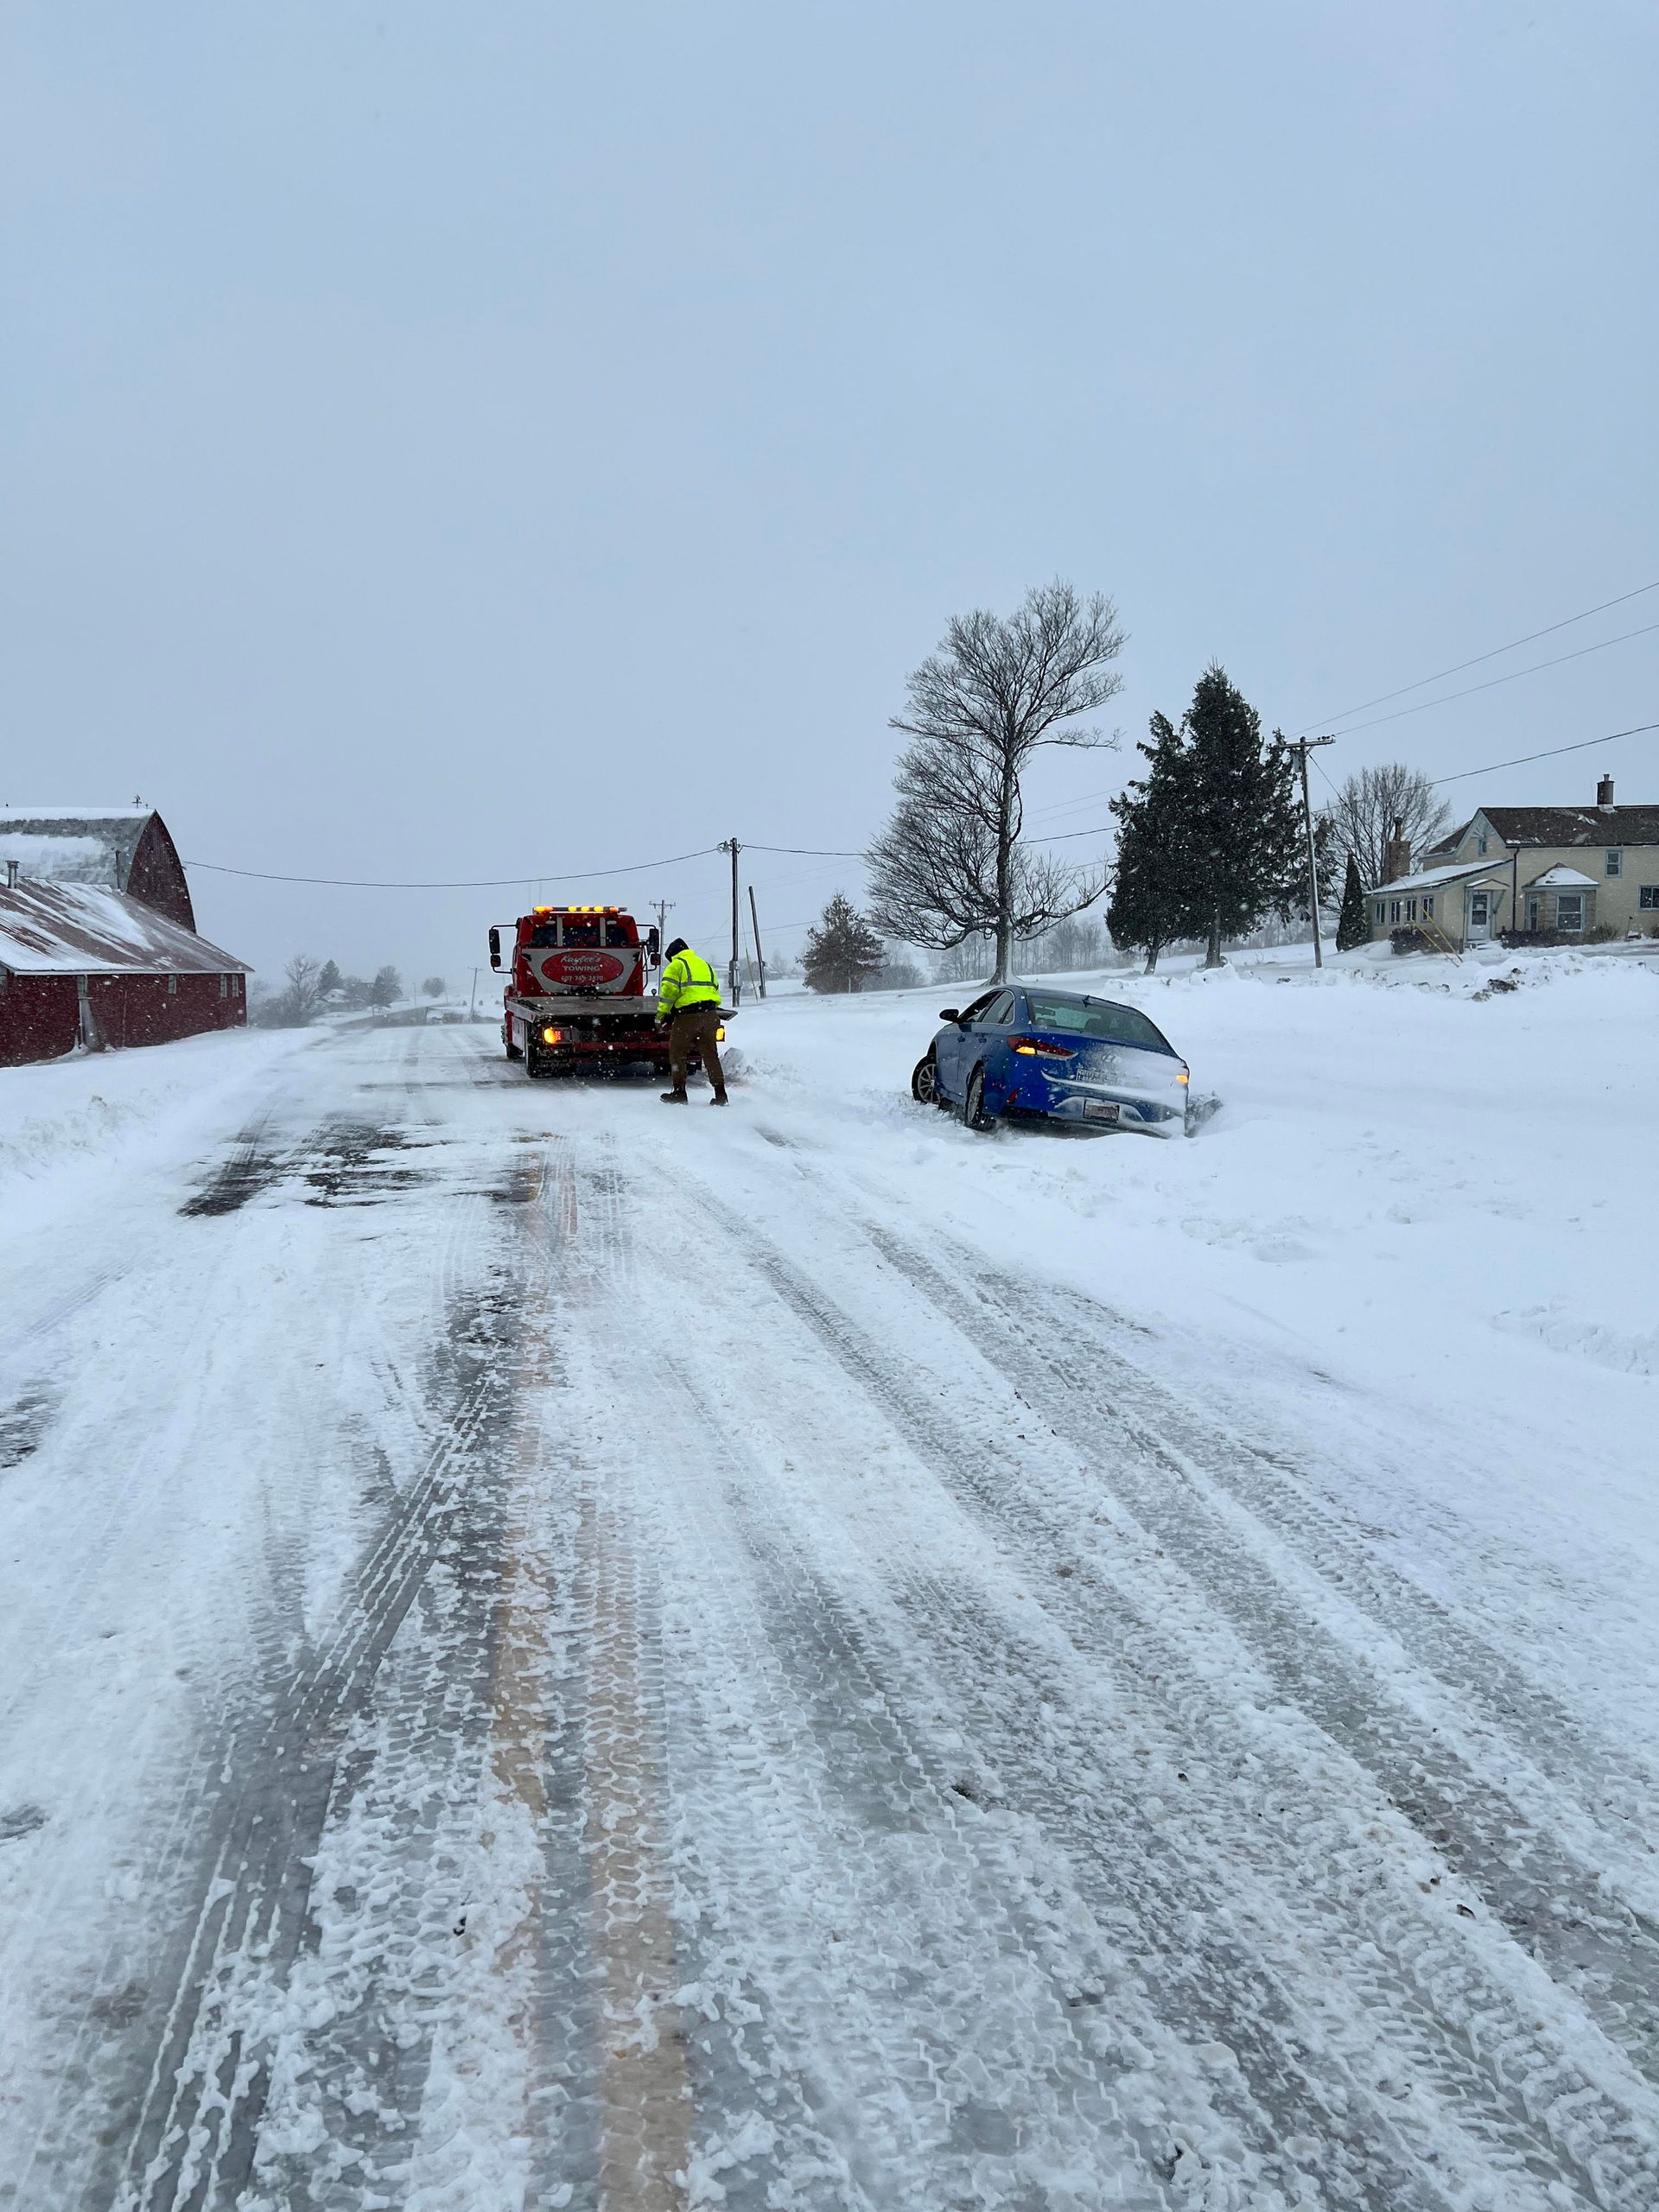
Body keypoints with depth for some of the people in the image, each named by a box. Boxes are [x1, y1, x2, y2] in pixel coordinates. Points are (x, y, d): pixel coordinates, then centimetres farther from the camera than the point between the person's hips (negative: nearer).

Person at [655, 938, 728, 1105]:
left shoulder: (675, 965, 3)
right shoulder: (705, 964, 24)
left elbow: (668, 992, -8)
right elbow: (716, 991, 22)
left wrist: (661, 1016, -4)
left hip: (687, 1015, -6)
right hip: (710, 1014, 6)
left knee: (677, 1053, 6)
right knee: (711, 1054, 9)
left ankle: (679, 1092, 5)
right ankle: (720, 1093, 3)